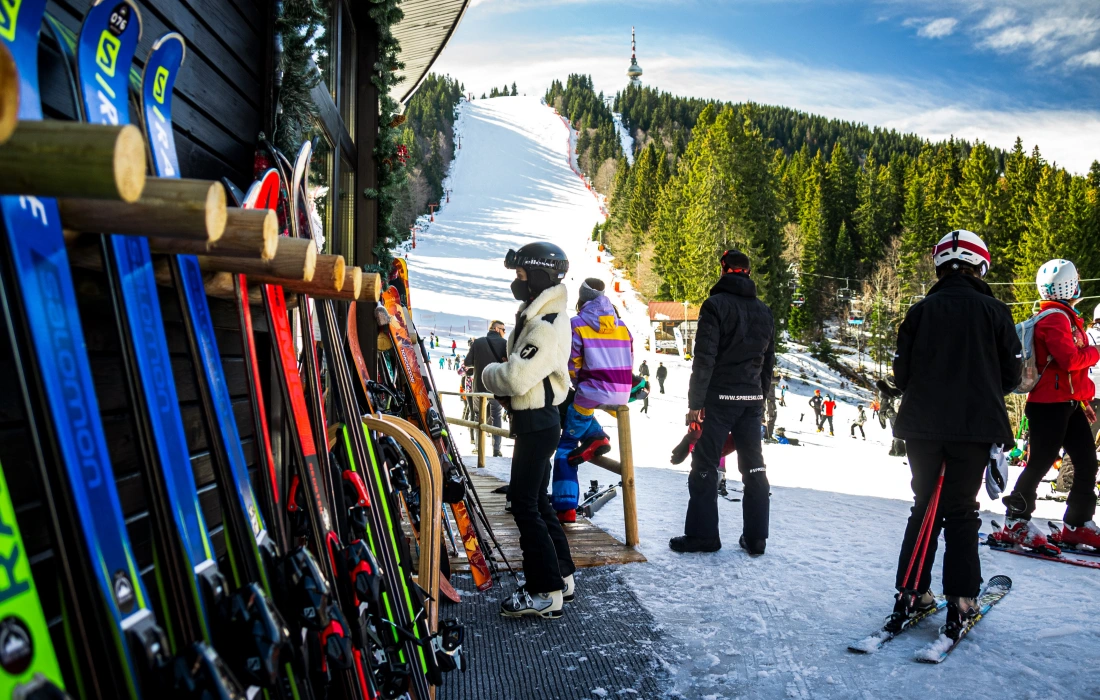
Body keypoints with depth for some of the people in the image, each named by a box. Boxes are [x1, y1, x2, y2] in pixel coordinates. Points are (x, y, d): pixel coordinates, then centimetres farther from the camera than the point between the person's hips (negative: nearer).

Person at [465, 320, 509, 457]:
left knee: (478, 416, 17)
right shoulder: (505, 343, -6)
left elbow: (467, 363, -1)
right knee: (496, 417, 13)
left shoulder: (477, 342, -3)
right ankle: (496, 449, 7)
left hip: (480, 387, 0)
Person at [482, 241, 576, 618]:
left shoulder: (546, 327, -21)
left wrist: (489, 372, -9)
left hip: (537, 424, -11)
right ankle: (560, 575, 29)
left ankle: (546, 593, 3)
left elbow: (516, 377, -28)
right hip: (536, 420, 11)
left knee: (525, 504, -5)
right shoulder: (537, 316, 13)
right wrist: (499, 374, -1)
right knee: (537, 501, 18)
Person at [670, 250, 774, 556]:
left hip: (719, 398, -6)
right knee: (754, 467, 11)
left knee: (704, 466, 1)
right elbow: (769, 361, 15)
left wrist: (695, 402, -13)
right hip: (752, 400, 6)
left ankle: (702, 534, 3)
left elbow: (704, 358, -15)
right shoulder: (764, 311, 11)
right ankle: (756, 537, 13)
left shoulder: (716, 305, -8)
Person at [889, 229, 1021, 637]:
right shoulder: (994, 311, -4)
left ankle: (911, 594, 15)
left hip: (923, 426, 2)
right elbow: (1011, 374, 2)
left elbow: (901, 374, 0)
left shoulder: (920, 311, -1)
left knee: (924, 507, 13)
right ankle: (960, 602, 7)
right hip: (975, 427, -1)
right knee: (962, 511, 7)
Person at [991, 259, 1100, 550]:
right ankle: (1015, 524, 4)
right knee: (1041, 462, -6)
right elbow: (1069, 359, -25)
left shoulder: (1066, 317, 19)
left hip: (1068, 403, 10)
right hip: (1050, 403, -10)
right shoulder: (1054, 318, -14)